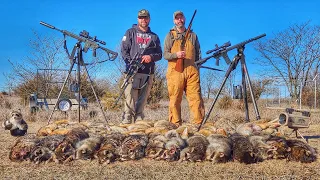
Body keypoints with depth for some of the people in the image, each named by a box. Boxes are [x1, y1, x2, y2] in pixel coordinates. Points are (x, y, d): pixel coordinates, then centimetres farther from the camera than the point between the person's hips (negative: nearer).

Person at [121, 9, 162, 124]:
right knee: (130, 96, -11)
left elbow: (159, 54, 16)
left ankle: (139, 120, 4)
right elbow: (124, 50, 5)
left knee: (142, 99, 1)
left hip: (148, 72, 3)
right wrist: (131, 64, -10)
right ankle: (127, 120, -12)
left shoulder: (154, 37, 22)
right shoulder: (131, 32, 14)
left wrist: (151, 57, -6)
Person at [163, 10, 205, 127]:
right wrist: (176, 54, -13)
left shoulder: (192, 35, 19)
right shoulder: (170, 35, 13)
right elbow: (165, 54, 6)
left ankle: (198, 124, -7)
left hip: (191, 71, 1)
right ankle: (175, 125, 2)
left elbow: (198, 53, 22)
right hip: (175, 71, -1)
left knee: (196, 98, -8)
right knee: (175, 99, -3)